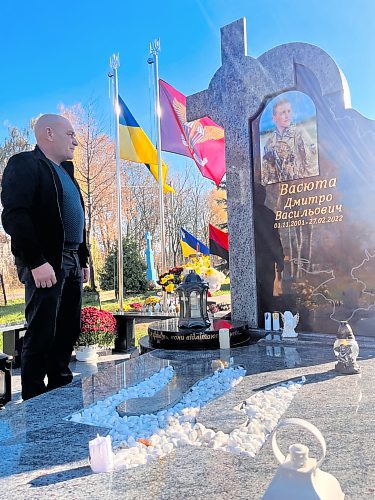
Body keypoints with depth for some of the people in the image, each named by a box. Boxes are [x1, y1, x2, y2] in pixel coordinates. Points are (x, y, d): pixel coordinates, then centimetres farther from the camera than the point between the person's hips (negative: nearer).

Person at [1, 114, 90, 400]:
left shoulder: (66, 171, 21)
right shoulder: (24, 165, -5)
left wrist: (83, 259, 15)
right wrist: (36, 262, -22)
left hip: (72, 263, 8)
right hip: (45, 263, -8)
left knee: (68, 333, 11)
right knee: (41, 335, -2)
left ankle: (62, 392, 25)